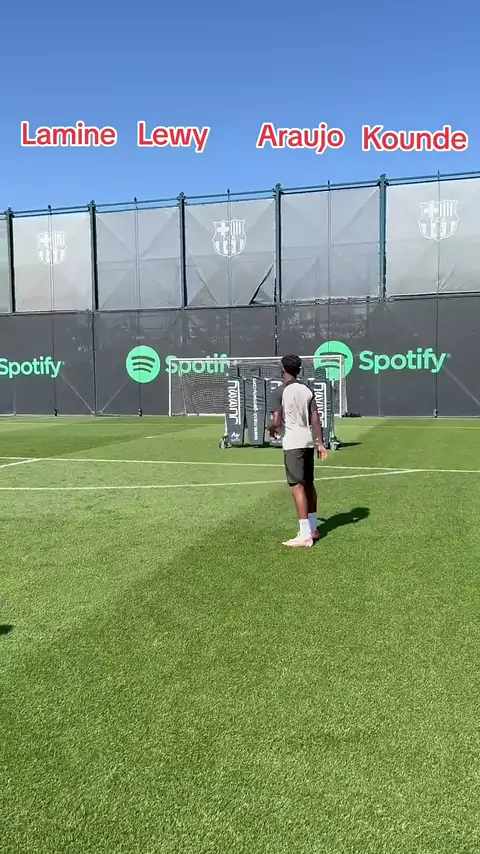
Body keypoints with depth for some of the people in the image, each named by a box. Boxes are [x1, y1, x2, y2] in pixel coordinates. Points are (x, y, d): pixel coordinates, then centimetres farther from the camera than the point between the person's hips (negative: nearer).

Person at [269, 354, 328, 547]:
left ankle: (305, 535, -6)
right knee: (308, 484, 16)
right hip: (308, 442, 7)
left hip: (293, 443, -7)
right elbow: (315, 419, 7)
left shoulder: (281, 391, -8)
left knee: (297, 487, -6)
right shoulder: (307, 390, 10)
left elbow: (276, 421, -13)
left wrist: (272, 429, 9)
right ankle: (313, 528, 28)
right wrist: (320, 443, 10)